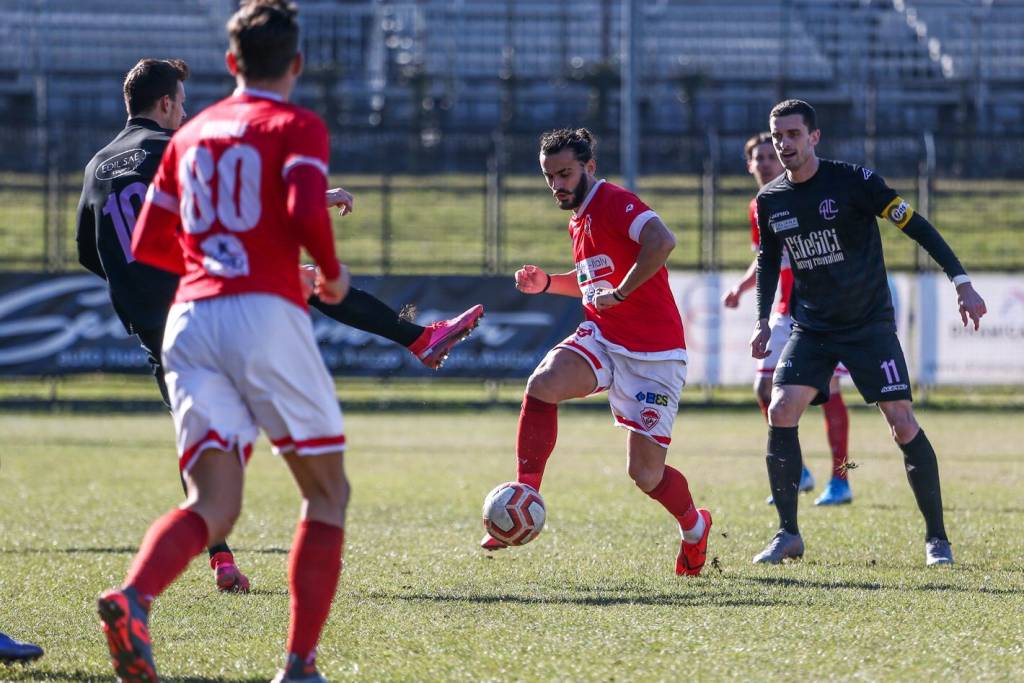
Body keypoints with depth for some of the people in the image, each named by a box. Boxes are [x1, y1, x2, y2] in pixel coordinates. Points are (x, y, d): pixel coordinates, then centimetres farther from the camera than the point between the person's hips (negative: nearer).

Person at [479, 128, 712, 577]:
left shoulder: (614, 202, -12)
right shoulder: (580, 220, 16)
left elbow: (662, 241, -30)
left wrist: (620, 293, -25)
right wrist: (547, 283, 15)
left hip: (653, 354, -7)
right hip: (602, 339, 7)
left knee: (645, 473, -5)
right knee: (543, 383, -25)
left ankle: (694, 526, 27)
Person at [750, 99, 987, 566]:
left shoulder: (852, 180, -12)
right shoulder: (769, 200, 2)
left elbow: (915, 225, -11)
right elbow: (768, 262, 18)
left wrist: (961, 282, -16)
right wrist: (762, 321, 7)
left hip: (870, 325, -4)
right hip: (811, 329, 4)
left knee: (902, 421, -11)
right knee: (780, 411, -15)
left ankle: (937, 538, 1)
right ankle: (787, 535, -4)